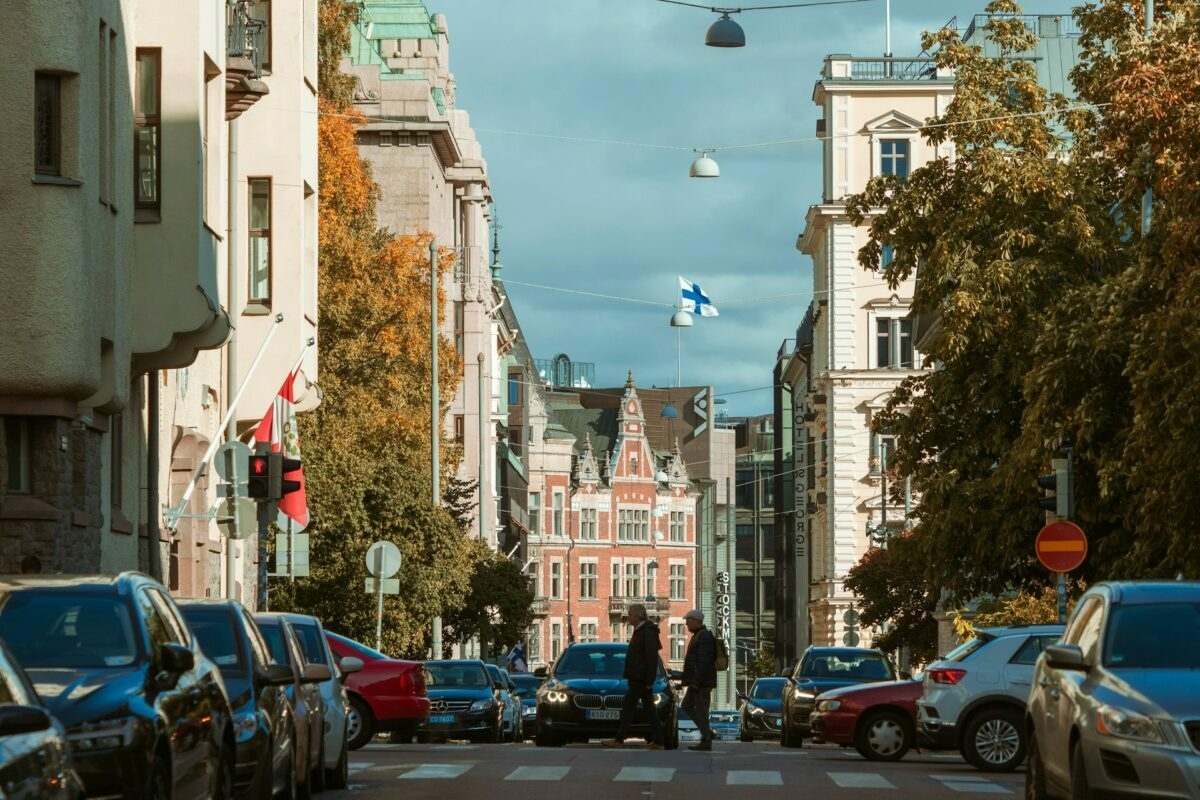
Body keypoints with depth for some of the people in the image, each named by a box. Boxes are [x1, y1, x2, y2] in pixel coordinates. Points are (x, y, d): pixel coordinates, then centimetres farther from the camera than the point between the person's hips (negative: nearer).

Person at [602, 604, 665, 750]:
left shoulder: (647, 632, -15)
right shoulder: (639, 631, 17)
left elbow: (652, 658, -20)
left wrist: (649, 681, -22)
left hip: (641, 679, -10)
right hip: (637, 678, 10)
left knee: (628, 705, -8)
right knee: (649, 709, 9)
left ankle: (619, 739, -8)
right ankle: (657, 741, 9)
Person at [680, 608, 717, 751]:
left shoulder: (704, 637, -15)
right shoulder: (698, 636, 18)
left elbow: (704, 662, -23)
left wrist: (697, 681, -24)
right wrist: (692, 681, 20)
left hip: (702, 682, -11)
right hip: (696, 682, 11)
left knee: (701, 710, -8)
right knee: (687, 705, 15)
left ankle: (706, 741, -6)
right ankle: (706, 733, 14)